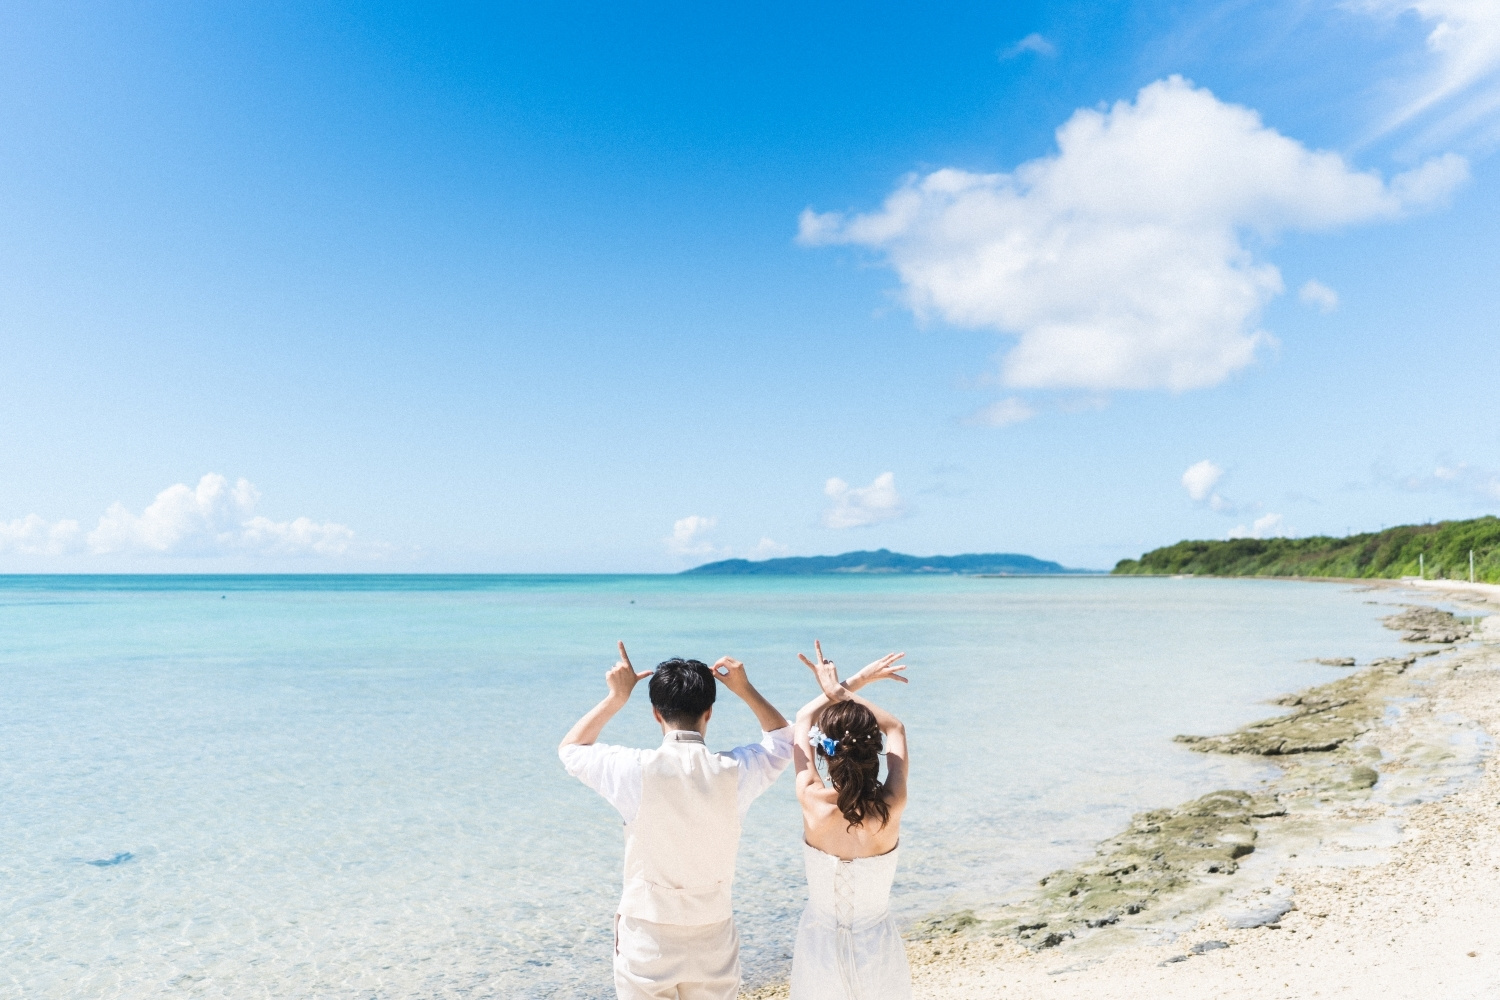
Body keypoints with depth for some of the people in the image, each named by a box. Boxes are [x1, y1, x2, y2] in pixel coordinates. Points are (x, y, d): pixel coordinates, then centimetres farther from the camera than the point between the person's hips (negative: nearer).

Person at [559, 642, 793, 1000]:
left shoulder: (637, 770, -16)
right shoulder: (733, 772, -11)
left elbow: (570, 750, 5)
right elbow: (783, 739, 12)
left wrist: (616, 698, 4)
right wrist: (745, 689, 9)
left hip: (647, 936, -1)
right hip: (713, 937, 2)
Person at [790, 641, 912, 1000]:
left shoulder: (813, 803, -22)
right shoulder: (892, 807, -21)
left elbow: (804, 719, -4)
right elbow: (895, 728, -2)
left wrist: (852, 683, 1)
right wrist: (841, 693, -6)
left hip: (822, 941, 0)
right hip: (876, 943, 1)